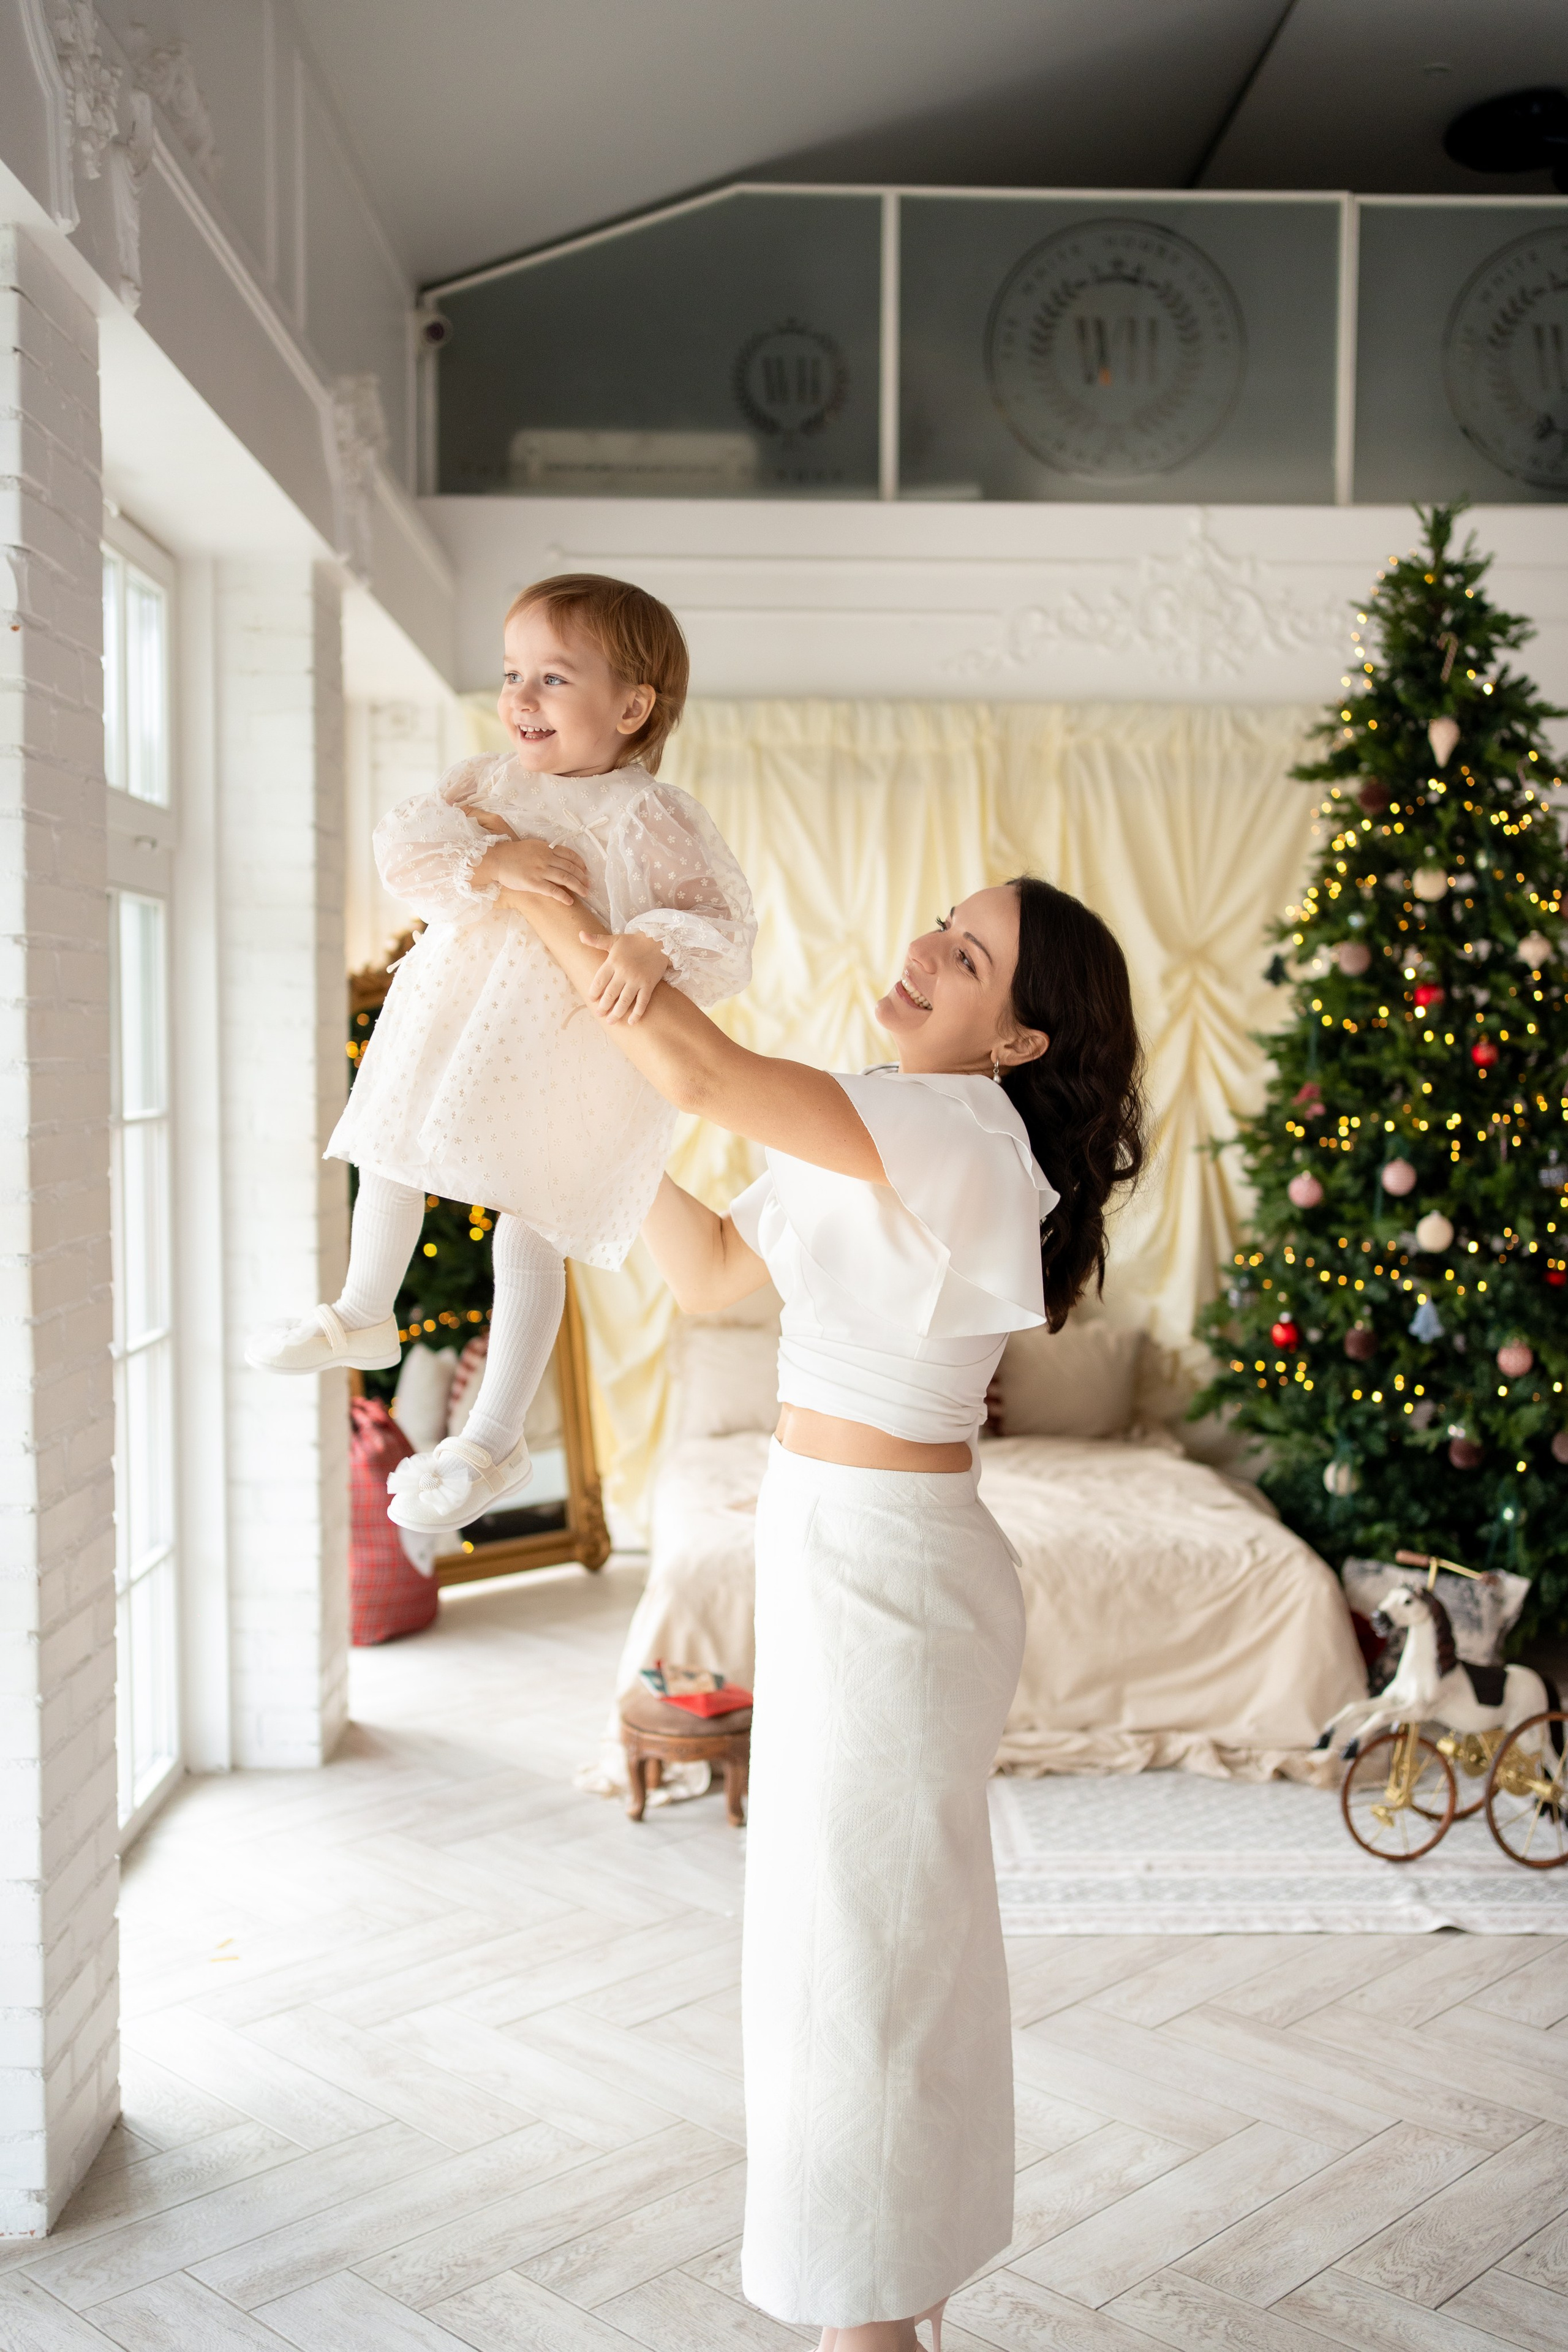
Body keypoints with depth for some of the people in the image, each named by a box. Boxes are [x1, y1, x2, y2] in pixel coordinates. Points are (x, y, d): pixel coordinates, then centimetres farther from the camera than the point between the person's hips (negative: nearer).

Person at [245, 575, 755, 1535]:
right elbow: (402, 844, -11)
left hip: (569, 1056, -6)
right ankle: (363, 1317, 50)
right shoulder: (488, 784, 1)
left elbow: (723, 928, -17)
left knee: (530, 1235, 1)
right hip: (452, 1026, 6)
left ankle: (494, 1442, 16)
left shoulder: (652, 817, -14)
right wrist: (491, 859, -28)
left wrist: (655, 948, -38)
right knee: (388, 1159, 22)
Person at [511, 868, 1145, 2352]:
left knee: (863, 1936, 3)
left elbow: (706, 1074, -32)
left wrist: (557, 923, -18)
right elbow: (708, 1274, 11)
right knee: (887, 1922, 20)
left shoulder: (959, 1133, -21)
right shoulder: (874, 1140, 9)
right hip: (834, 1550, 10)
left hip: (884, 1567, -10)